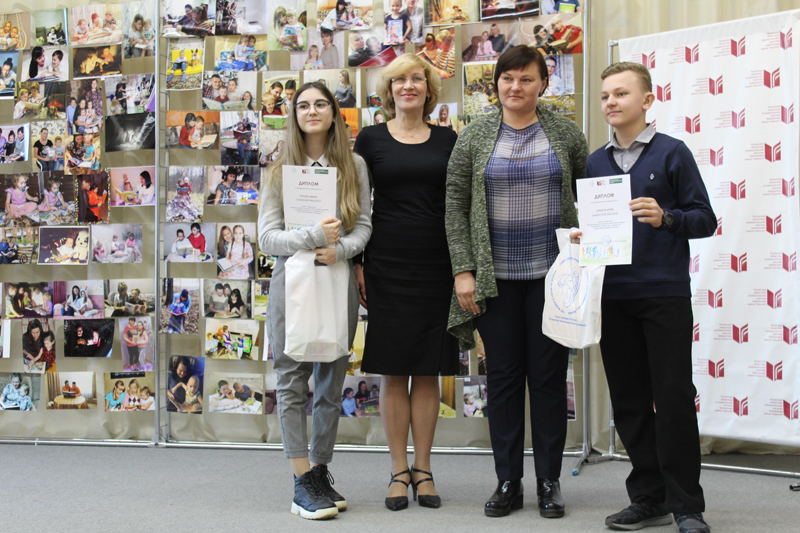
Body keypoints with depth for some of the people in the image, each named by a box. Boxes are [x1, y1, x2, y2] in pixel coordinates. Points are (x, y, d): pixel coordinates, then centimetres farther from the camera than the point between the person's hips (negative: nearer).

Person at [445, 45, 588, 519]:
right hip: (496, 276, 0)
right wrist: (463, 270, -5)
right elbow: (455, 207, 2)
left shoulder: (565, 133, 5)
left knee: (549, 374, 4)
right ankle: (508, 482, 16)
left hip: (552, 272, 0)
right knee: (504, 375, 5)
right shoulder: (475, 137, 4)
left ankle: (550, 481, 16)